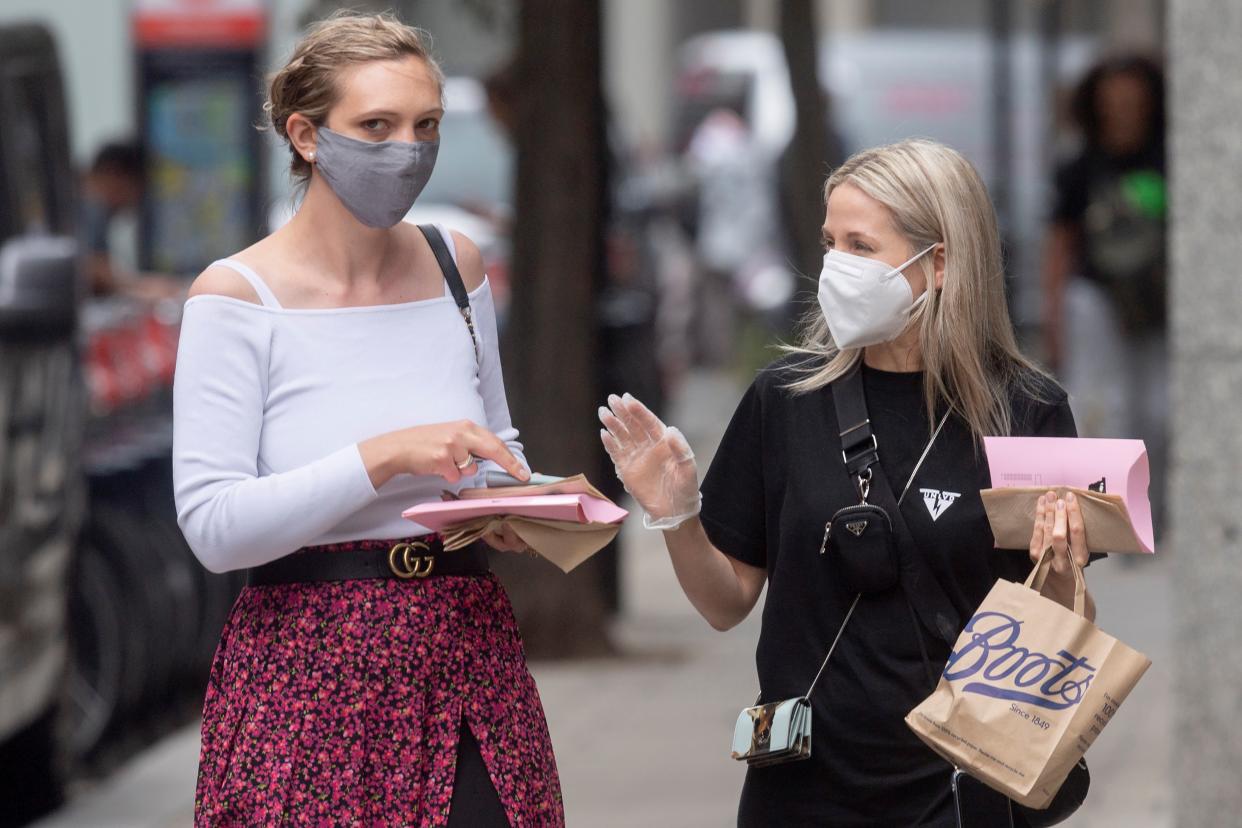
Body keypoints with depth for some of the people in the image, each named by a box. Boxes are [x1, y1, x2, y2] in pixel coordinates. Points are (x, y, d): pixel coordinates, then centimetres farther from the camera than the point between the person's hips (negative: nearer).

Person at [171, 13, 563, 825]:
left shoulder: (456, 265, 8)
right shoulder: (238, 297, -7)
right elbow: (215, 526, -15)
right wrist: (387, 456, -21)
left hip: (469, 661, 4)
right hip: (311, 682, -4)